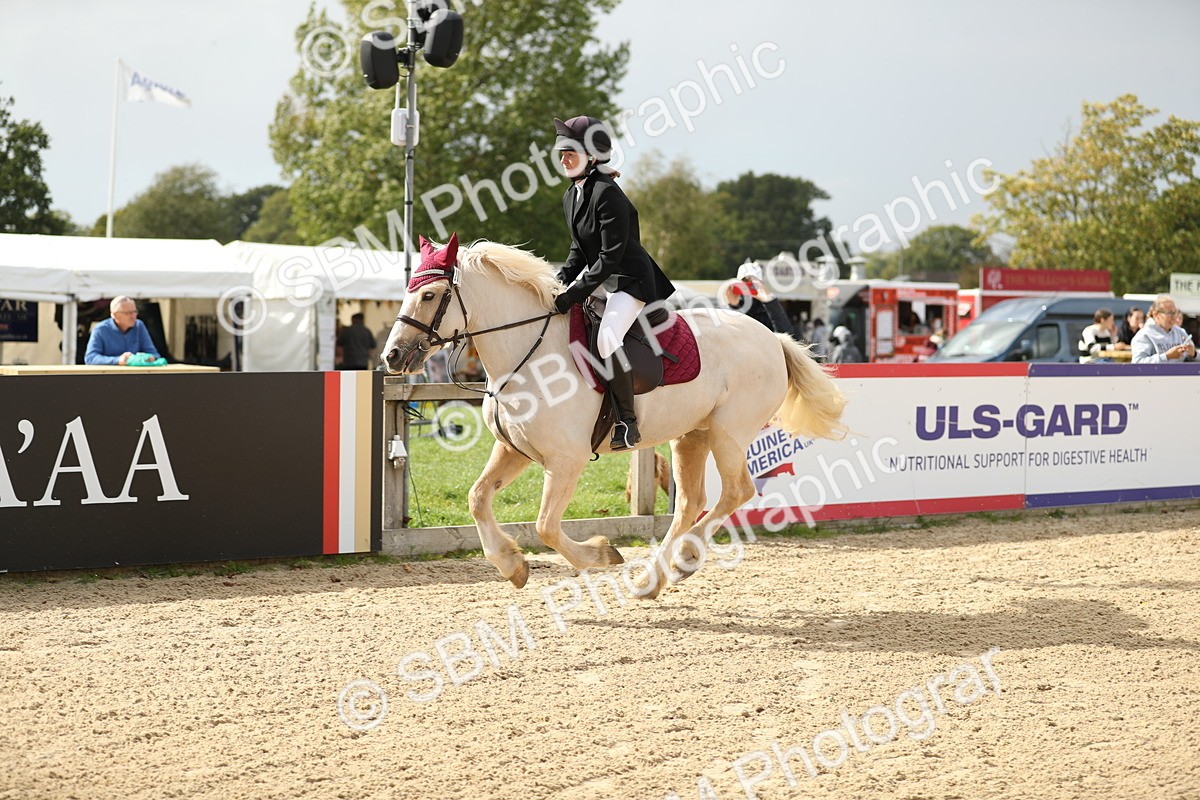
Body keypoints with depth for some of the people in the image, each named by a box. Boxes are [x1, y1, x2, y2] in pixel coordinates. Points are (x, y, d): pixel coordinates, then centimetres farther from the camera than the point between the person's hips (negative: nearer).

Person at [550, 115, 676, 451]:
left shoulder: (607, 194, -20)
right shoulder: (572, 196, 8)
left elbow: (611, 256, -23)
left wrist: (574, 293, -25)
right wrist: (559, 282, -3)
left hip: (630, 280, -10)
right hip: (599, 277, 11)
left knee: (607, 338, -30)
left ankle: (627, 423, -21)